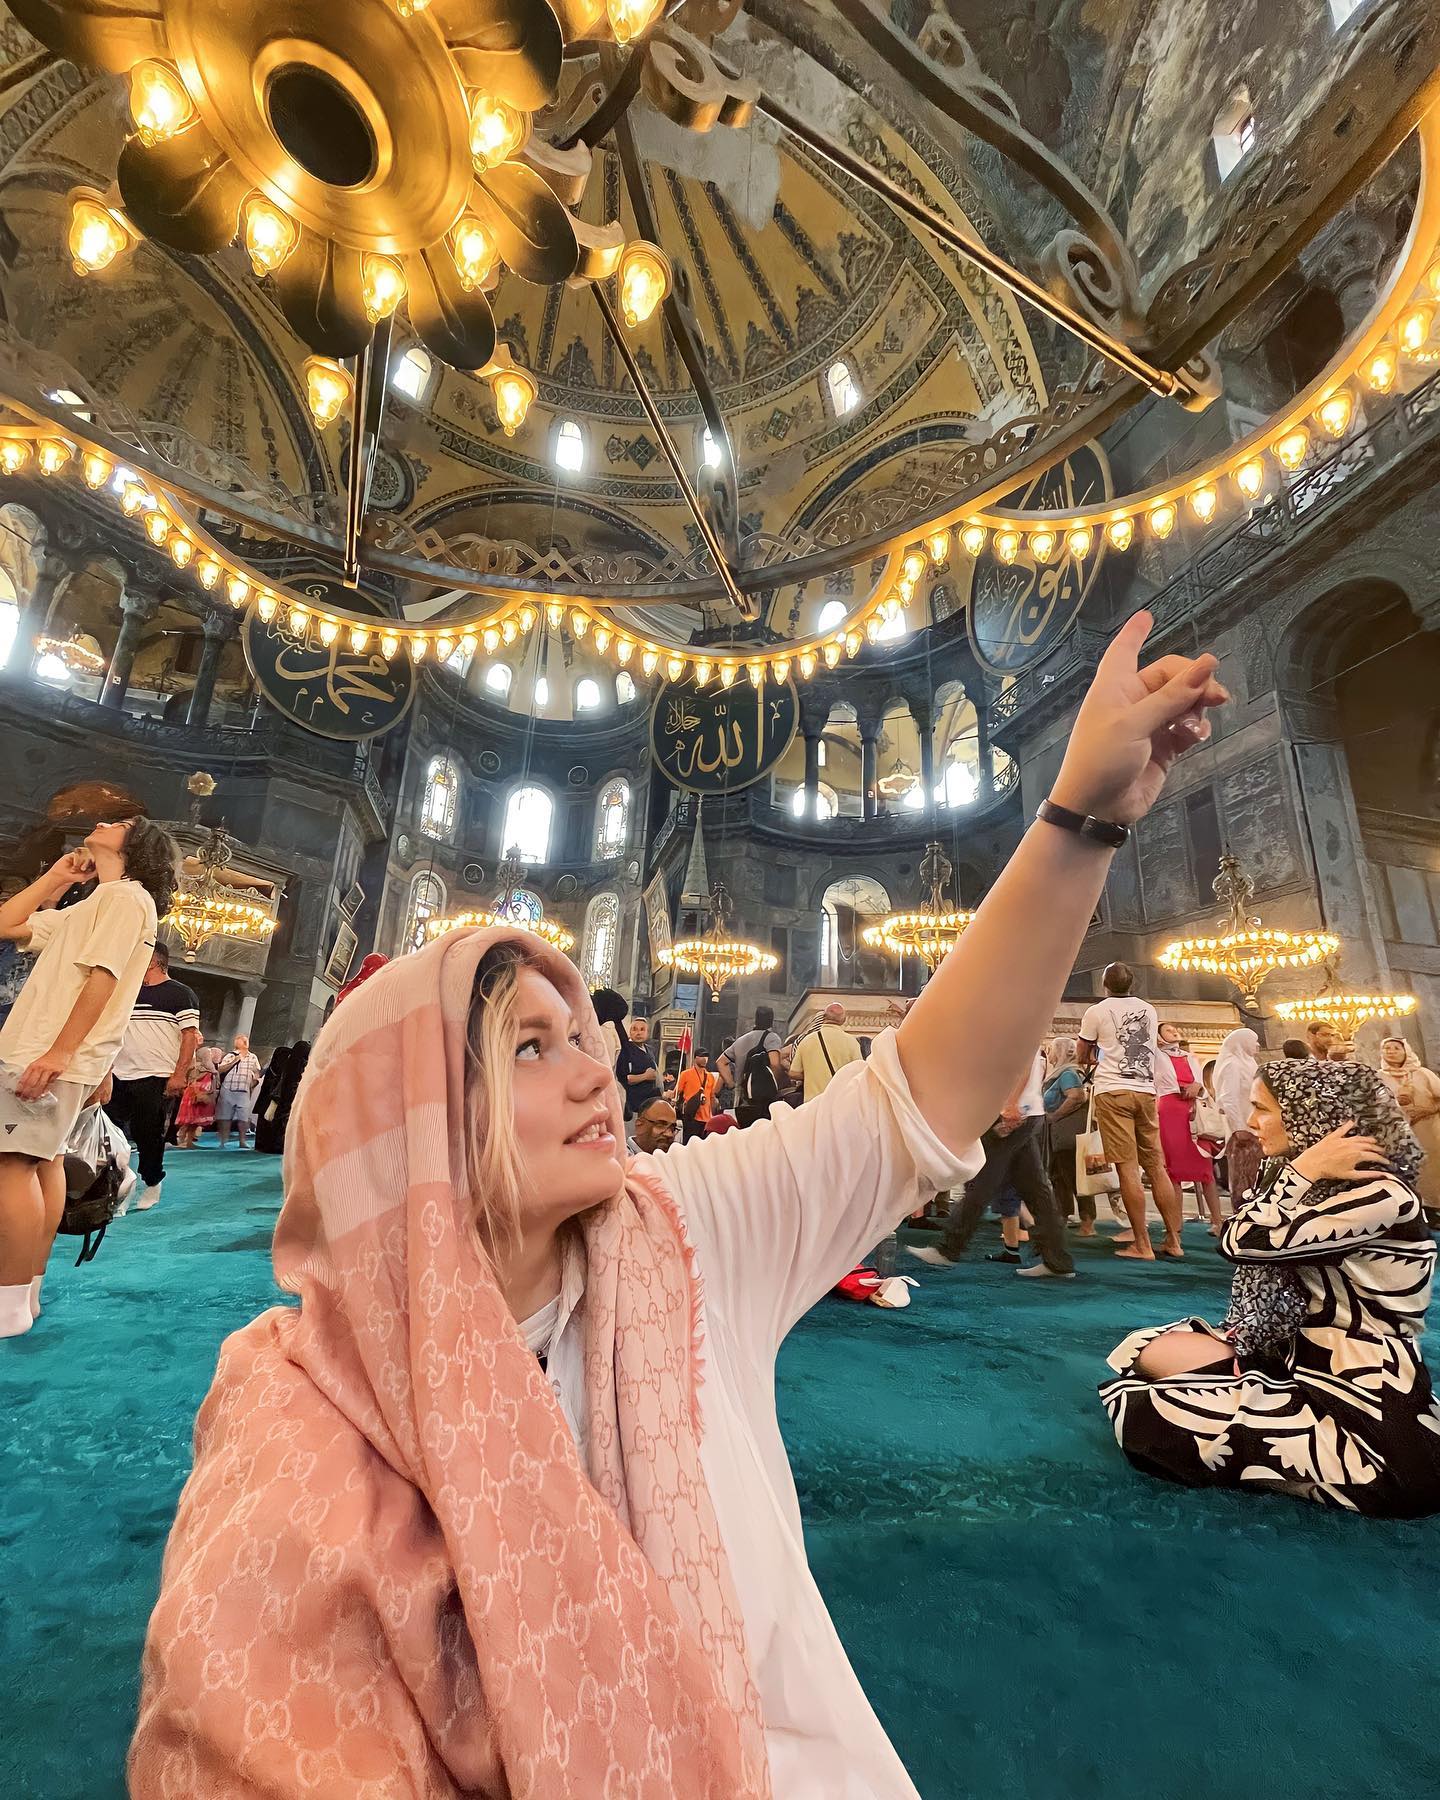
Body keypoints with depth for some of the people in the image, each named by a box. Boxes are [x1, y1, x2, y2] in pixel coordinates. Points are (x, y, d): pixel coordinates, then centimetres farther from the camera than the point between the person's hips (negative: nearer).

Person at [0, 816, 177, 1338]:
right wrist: (55, 878, 20)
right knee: (42, 1162, 11)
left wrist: (57, 1053, -24)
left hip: (55, 1057, -9)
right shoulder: (87, 907, 23)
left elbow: (103, 978, -18)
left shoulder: (127, 895, -8)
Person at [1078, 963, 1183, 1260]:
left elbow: (1084, 1057, 8)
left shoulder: (1096, 1012, -1)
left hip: (1113, 1091, -5)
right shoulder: (1149, 1010, 13)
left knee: (1128, 1168, -5)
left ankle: (1142, 1244, -3)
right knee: (1156, 1166, 10)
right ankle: (1174, 1241, 13)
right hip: (1145, 1091, 5)